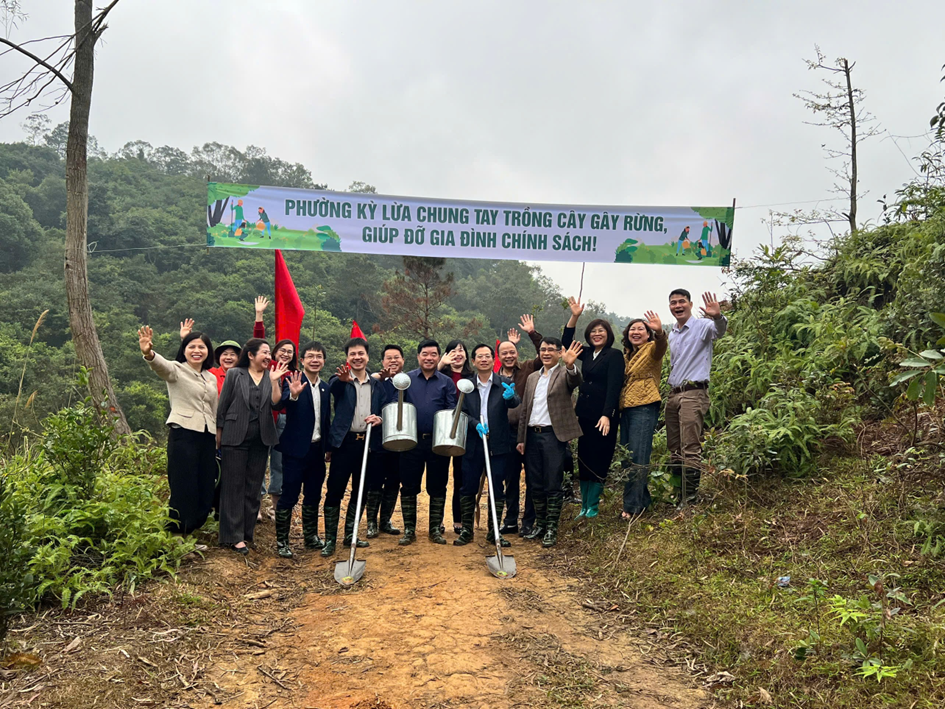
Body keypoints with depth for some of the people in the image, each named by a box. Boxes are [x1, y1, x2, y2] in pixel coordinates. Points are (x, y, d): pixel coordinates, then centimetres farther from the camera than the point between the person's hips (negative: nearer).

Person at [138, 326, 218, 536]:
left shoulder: (211, 378, 16)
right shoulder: (177, 370, -1)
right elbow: (162, 366, -26)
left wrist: (217, 442, 19)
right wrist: (149, 354, -49)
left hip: (207, 438, 6)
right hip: (183, 434, -6)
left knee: (206, 488, 8)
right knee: (183, 487, -6)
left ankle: (193, 528, 23)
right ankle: (175, 533, 5)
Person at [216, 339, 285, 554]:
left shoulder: (272, 377, 7)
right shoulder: (234, 374, -1)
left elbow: (276, 403, -5)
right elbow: (222, 405, 1)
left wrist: (274, 381, -15)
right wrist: (218, 434, 0)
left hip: (260, 440, 3)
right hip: (235, 438, -3)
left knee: (253, 488, 8)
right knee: (234, 486, -1)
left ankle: (247, 533, 17)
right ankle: (234, 536, 4)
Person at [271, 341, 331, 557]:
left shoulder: (325, 388, 10)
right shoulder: (293, 381, -8)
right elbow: (281, 404, -28)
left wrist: (327, 447, 13)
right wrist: (293, 395, -49)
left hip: (317, 449, 6)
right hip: (296, 449, -6)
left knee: (313, 496, 15)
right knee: (289, 496, 1)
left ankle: (311, 537, 28)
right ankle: (281, 542, 11)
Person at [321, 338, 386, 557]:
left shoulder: (377, 385, 12)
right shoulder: (340, 380, -1)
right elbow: (333, 387, -25)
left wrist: (379, 419, -9)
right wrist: (342, 379, -49)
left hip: (368, 443, 4)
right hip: (344, 442, -4)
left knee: (360, 491, 12)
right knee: (335, 491, -2)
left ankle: (350, 535, 25)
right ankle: (330, 539, 7)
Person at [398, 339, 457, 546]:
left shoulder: (447, 382, 7)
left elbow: (452, 410, 3)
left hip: (439, 442, 0)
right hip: (411, 441, 0)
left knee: (438, 487, 6)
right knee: (409, 486, 4)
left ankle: (435, 529, 18)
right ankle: (409, 530, 15)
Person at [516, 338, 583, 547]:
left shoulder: (565, 374, 0)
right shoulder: (532, 377, 17)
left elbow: (575, 381, -25)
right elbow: (524, 410, 17)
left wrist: (570, 365, -47)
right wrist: (521, 438, 12)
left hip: (554, 435, -5)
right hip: (532, 435, 6)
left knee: (553, 485, -1)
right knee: (535, 484, 11)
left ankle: (551, 530, 9)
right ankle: (540, 524, 24)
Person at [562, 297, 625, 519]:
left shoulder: (614, 355, -7)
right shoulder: (587, 354, 12)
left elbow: (614, 386, -15)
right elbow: (566, 342, 17)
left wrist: (606, 415, -24)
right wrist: (574, 316, 6)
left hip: (602, 416, -7)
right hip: (583, 414, 7)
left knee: (598, 461, -1)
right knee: (583, 460, 8)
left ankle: (592, 508, 6)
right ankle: (584, 506, 15)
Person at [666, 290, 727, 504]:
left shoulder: (702, 326, -6)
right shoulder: (672, 334, 18)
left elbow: (719, 330, -29)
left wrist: (718, 317, -49)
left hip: (693, 393, -8)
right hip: (673, 394, 8)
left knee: (691, 450, -10)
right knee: (674, 448, 12)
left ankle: (689, 499, -8)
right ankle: (676, 495, 20)